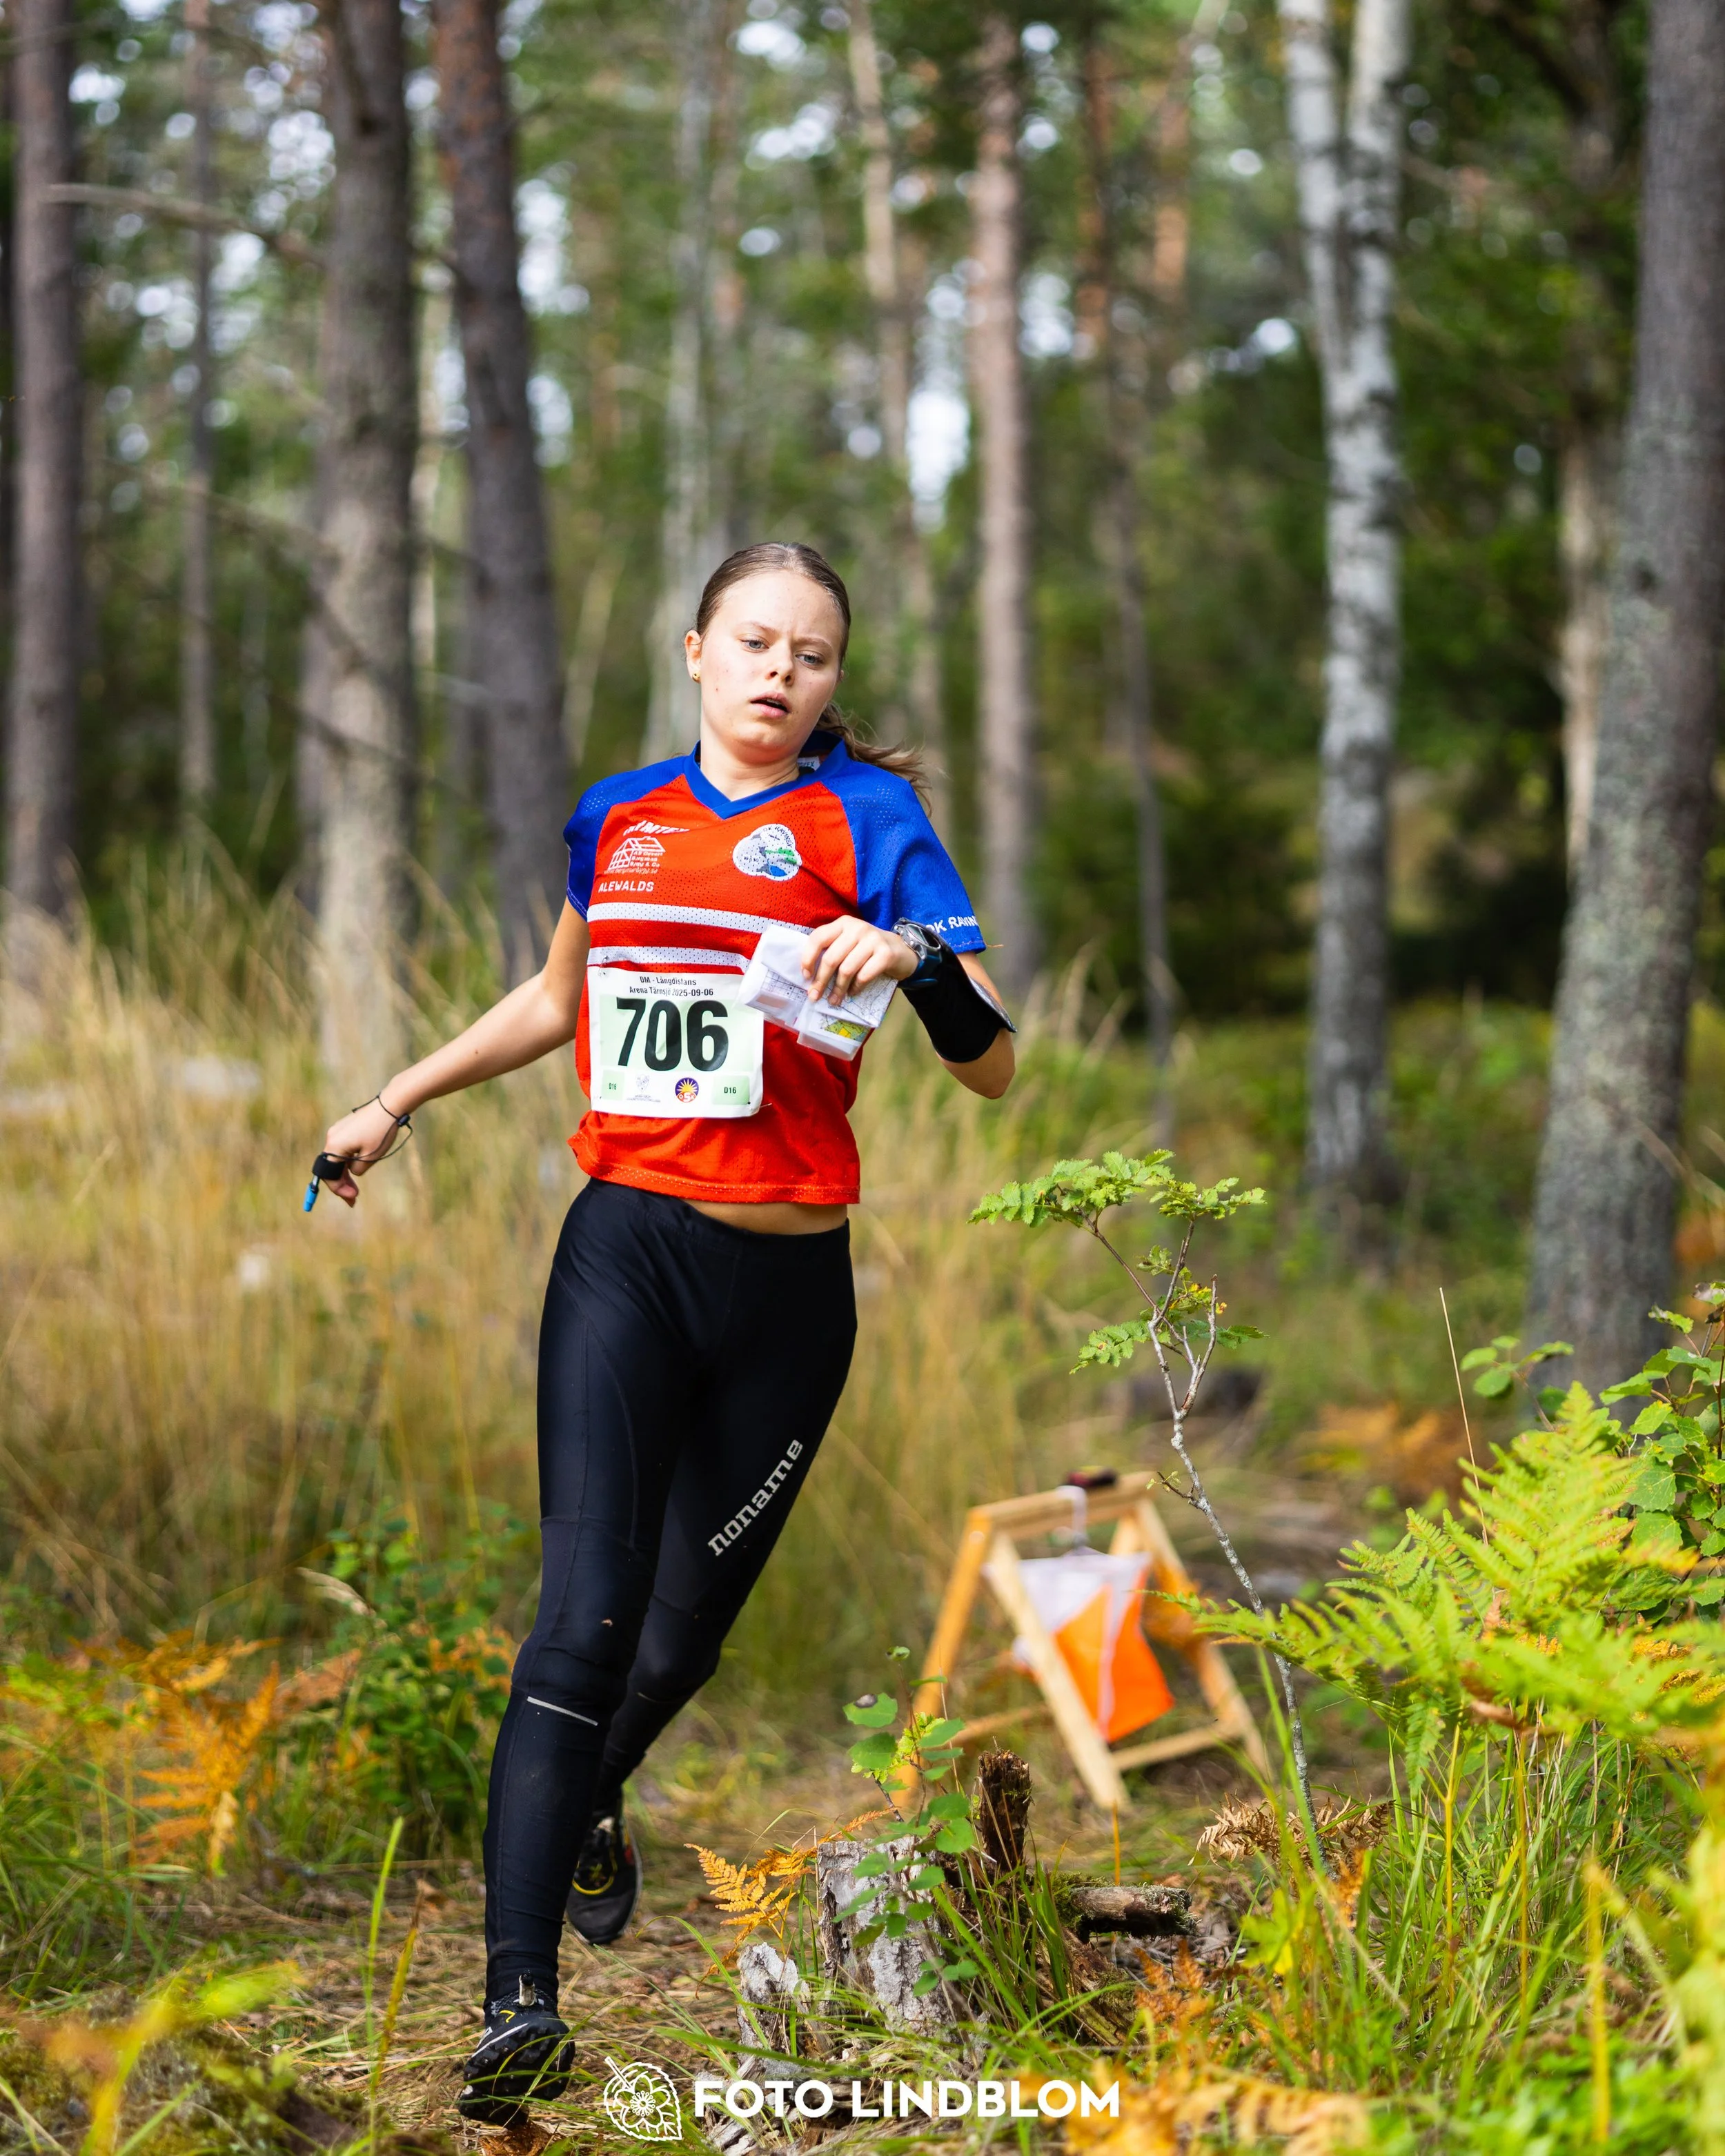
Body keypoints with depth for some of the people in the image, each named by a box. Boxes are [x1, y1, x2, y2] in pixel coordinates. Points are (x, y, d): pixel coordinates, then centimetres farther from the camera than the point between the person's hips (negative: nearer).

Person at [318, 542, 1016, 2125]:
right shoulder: (617, 819, 10)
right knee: (585, 1620, -14)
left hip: (789, 1285, -1)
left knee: (686, 1624, 10)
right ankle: (520, 1999, -16)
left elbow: (996, 1070, -9)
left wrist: (917, 956, -28)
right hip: (625, 1252, 1)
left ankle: (588, 1805, 43)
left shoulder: (864, 819, -1)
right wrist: (398, 1101, 30)